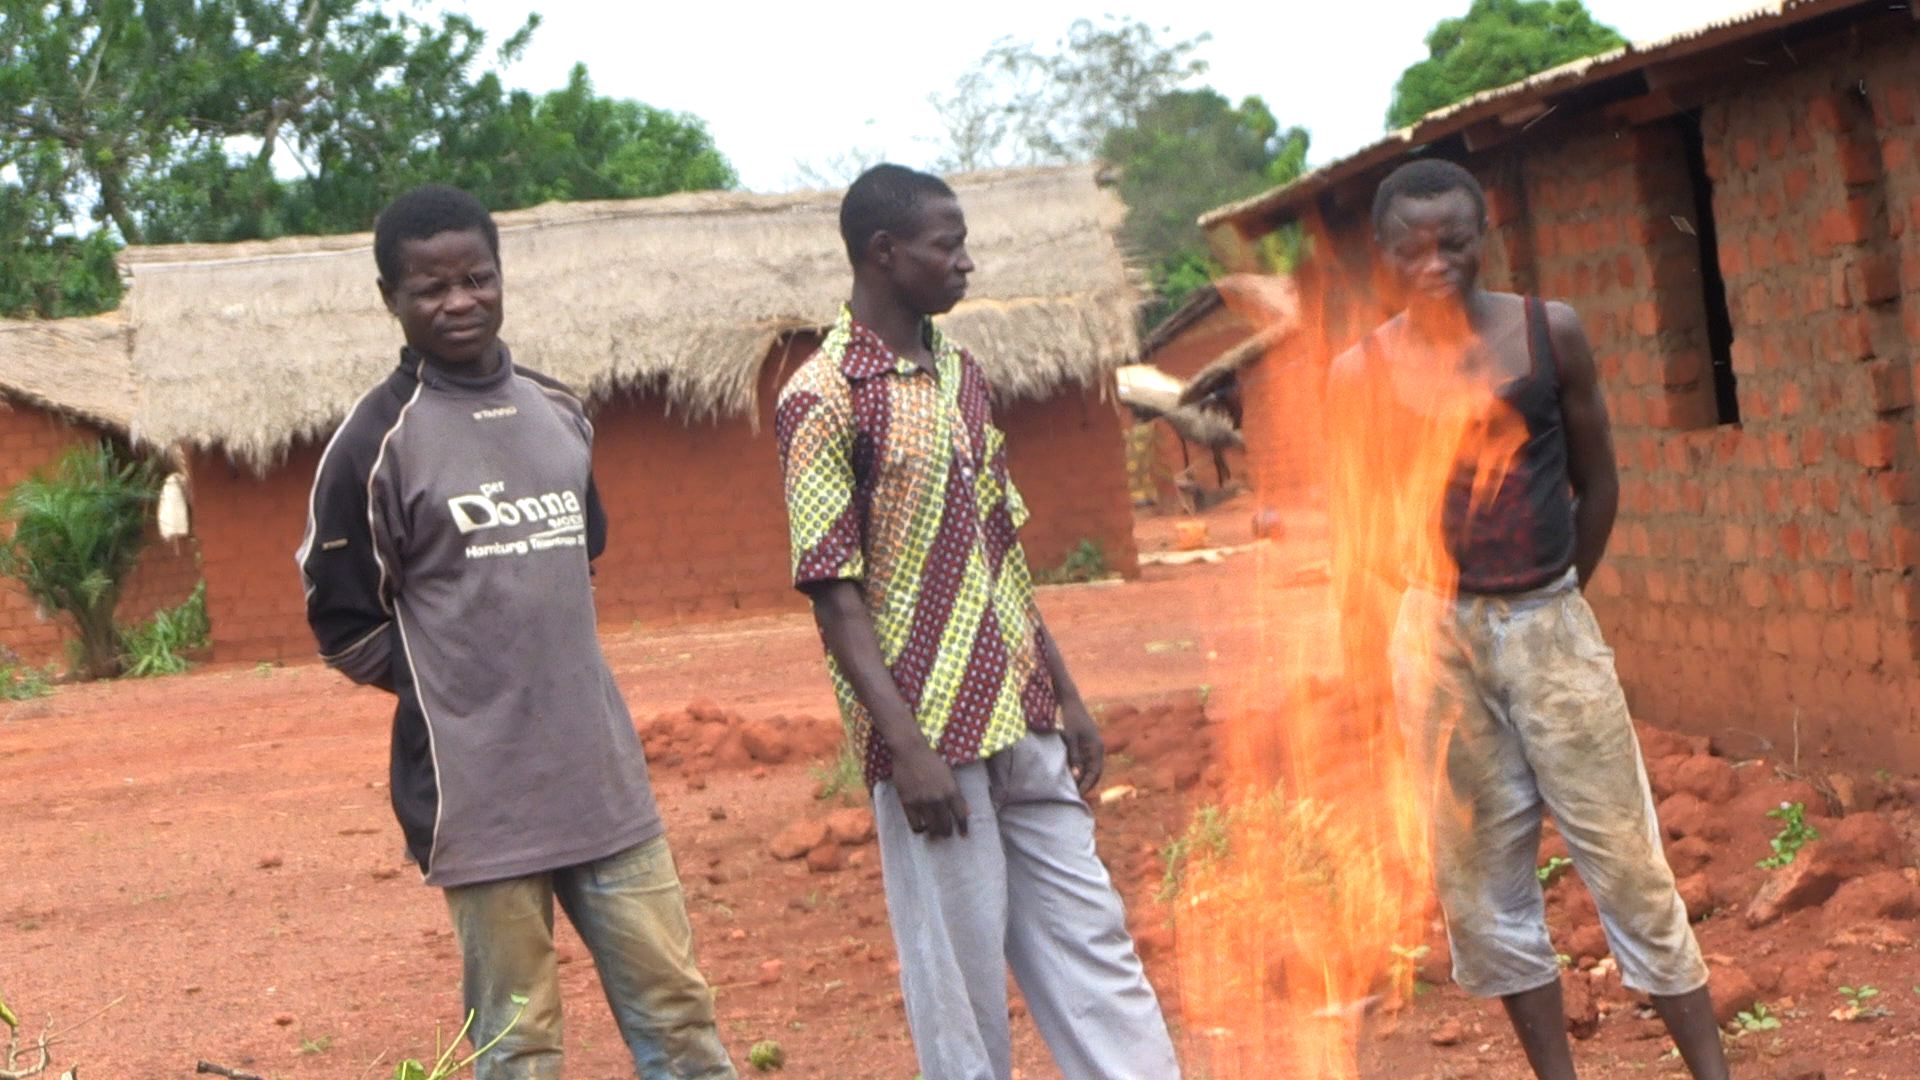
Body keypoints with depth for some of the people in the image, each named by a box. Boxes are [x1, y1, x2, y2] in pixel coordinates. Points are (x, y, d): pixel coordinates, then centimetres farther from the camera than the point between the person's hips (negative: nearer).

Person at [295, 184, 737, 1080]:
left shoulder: (560, 414, 10)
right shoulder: (378, 440, -7)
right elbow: (343, 623, -2)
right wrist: (450, 685, -3)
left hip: (602, 769, 5)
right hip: (479, 790, -5)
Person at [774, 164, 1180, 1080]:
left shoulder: (960, 372, 12)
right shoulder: (822, 399, -11)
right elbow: (833, 591, -14)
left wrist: (1064, 691, 13)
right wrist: (906, 745, -19)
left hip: (1022, 721, 7)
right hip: (931, 730, -7)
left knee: (1092, 939, 10)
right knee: (962, 974, 2)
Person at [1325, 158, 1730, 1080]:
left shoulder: (1549, 334, -2)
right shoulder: (1359, 373, -2)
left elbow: (1597, 480, 7)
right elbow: (1358, 524, 6)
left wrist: (1556, 593, 7)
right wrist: (1436, 597, -1)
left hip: (1550, 623, -1)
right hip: (1436, 639, 1)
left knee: (1622, 854, 2)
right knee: (1480, 873, 6)